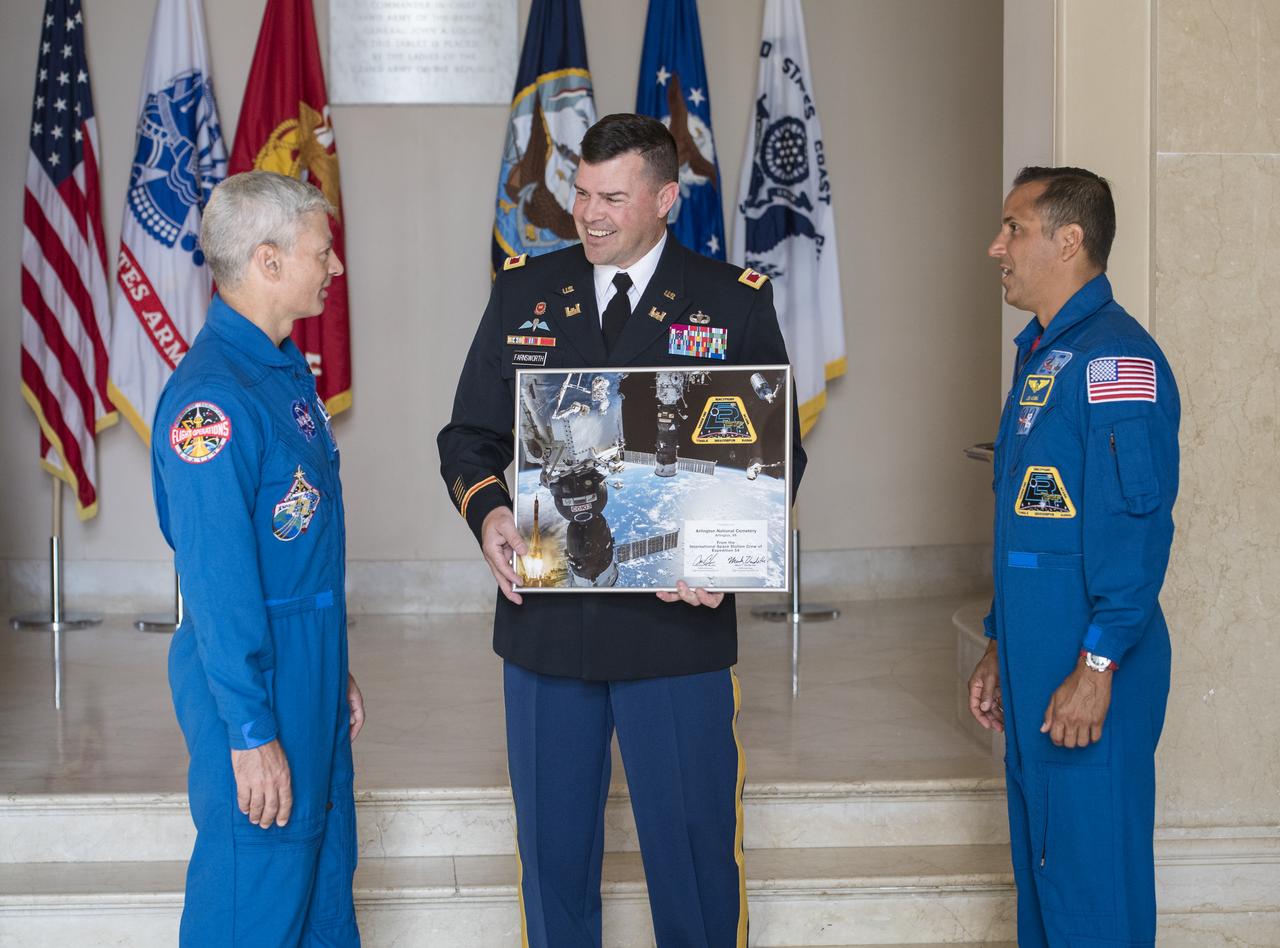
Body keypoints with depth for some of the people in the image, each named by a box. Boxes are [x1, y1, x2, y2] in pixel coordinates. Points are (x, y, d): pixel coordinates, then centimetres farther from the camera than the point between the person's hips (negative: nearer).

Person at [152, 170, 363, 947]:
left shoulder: (288, 369, 9)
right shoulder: (211, 395, -21)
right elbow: (217, 582, -22)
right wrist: (250, 732, -21)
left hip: (312, 670, 9)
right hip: (253, 679, -9)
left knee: (327, 874, 18)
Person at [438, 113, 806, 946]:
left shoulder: (735, 302, 0)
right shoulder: (524, 291, 8)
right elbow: (471, 434, 10)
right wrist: (487, 511, -11)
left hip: (679, 625, -2)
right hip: (545, 620, 2)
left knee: (695, 846, 6)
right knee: (553, 846, 13)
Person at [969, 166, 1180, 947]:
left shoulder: (1116, 357, -15)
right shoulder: (1041, 354, 16)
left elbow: (1135, 524, -21)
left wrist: (1097, 668, -22)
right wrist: (999, 650, 22)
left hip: (1089, 676, -10)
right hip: (1035, 667, 10)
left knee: (1093, 883, -2)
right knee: (1040, 861, 16)